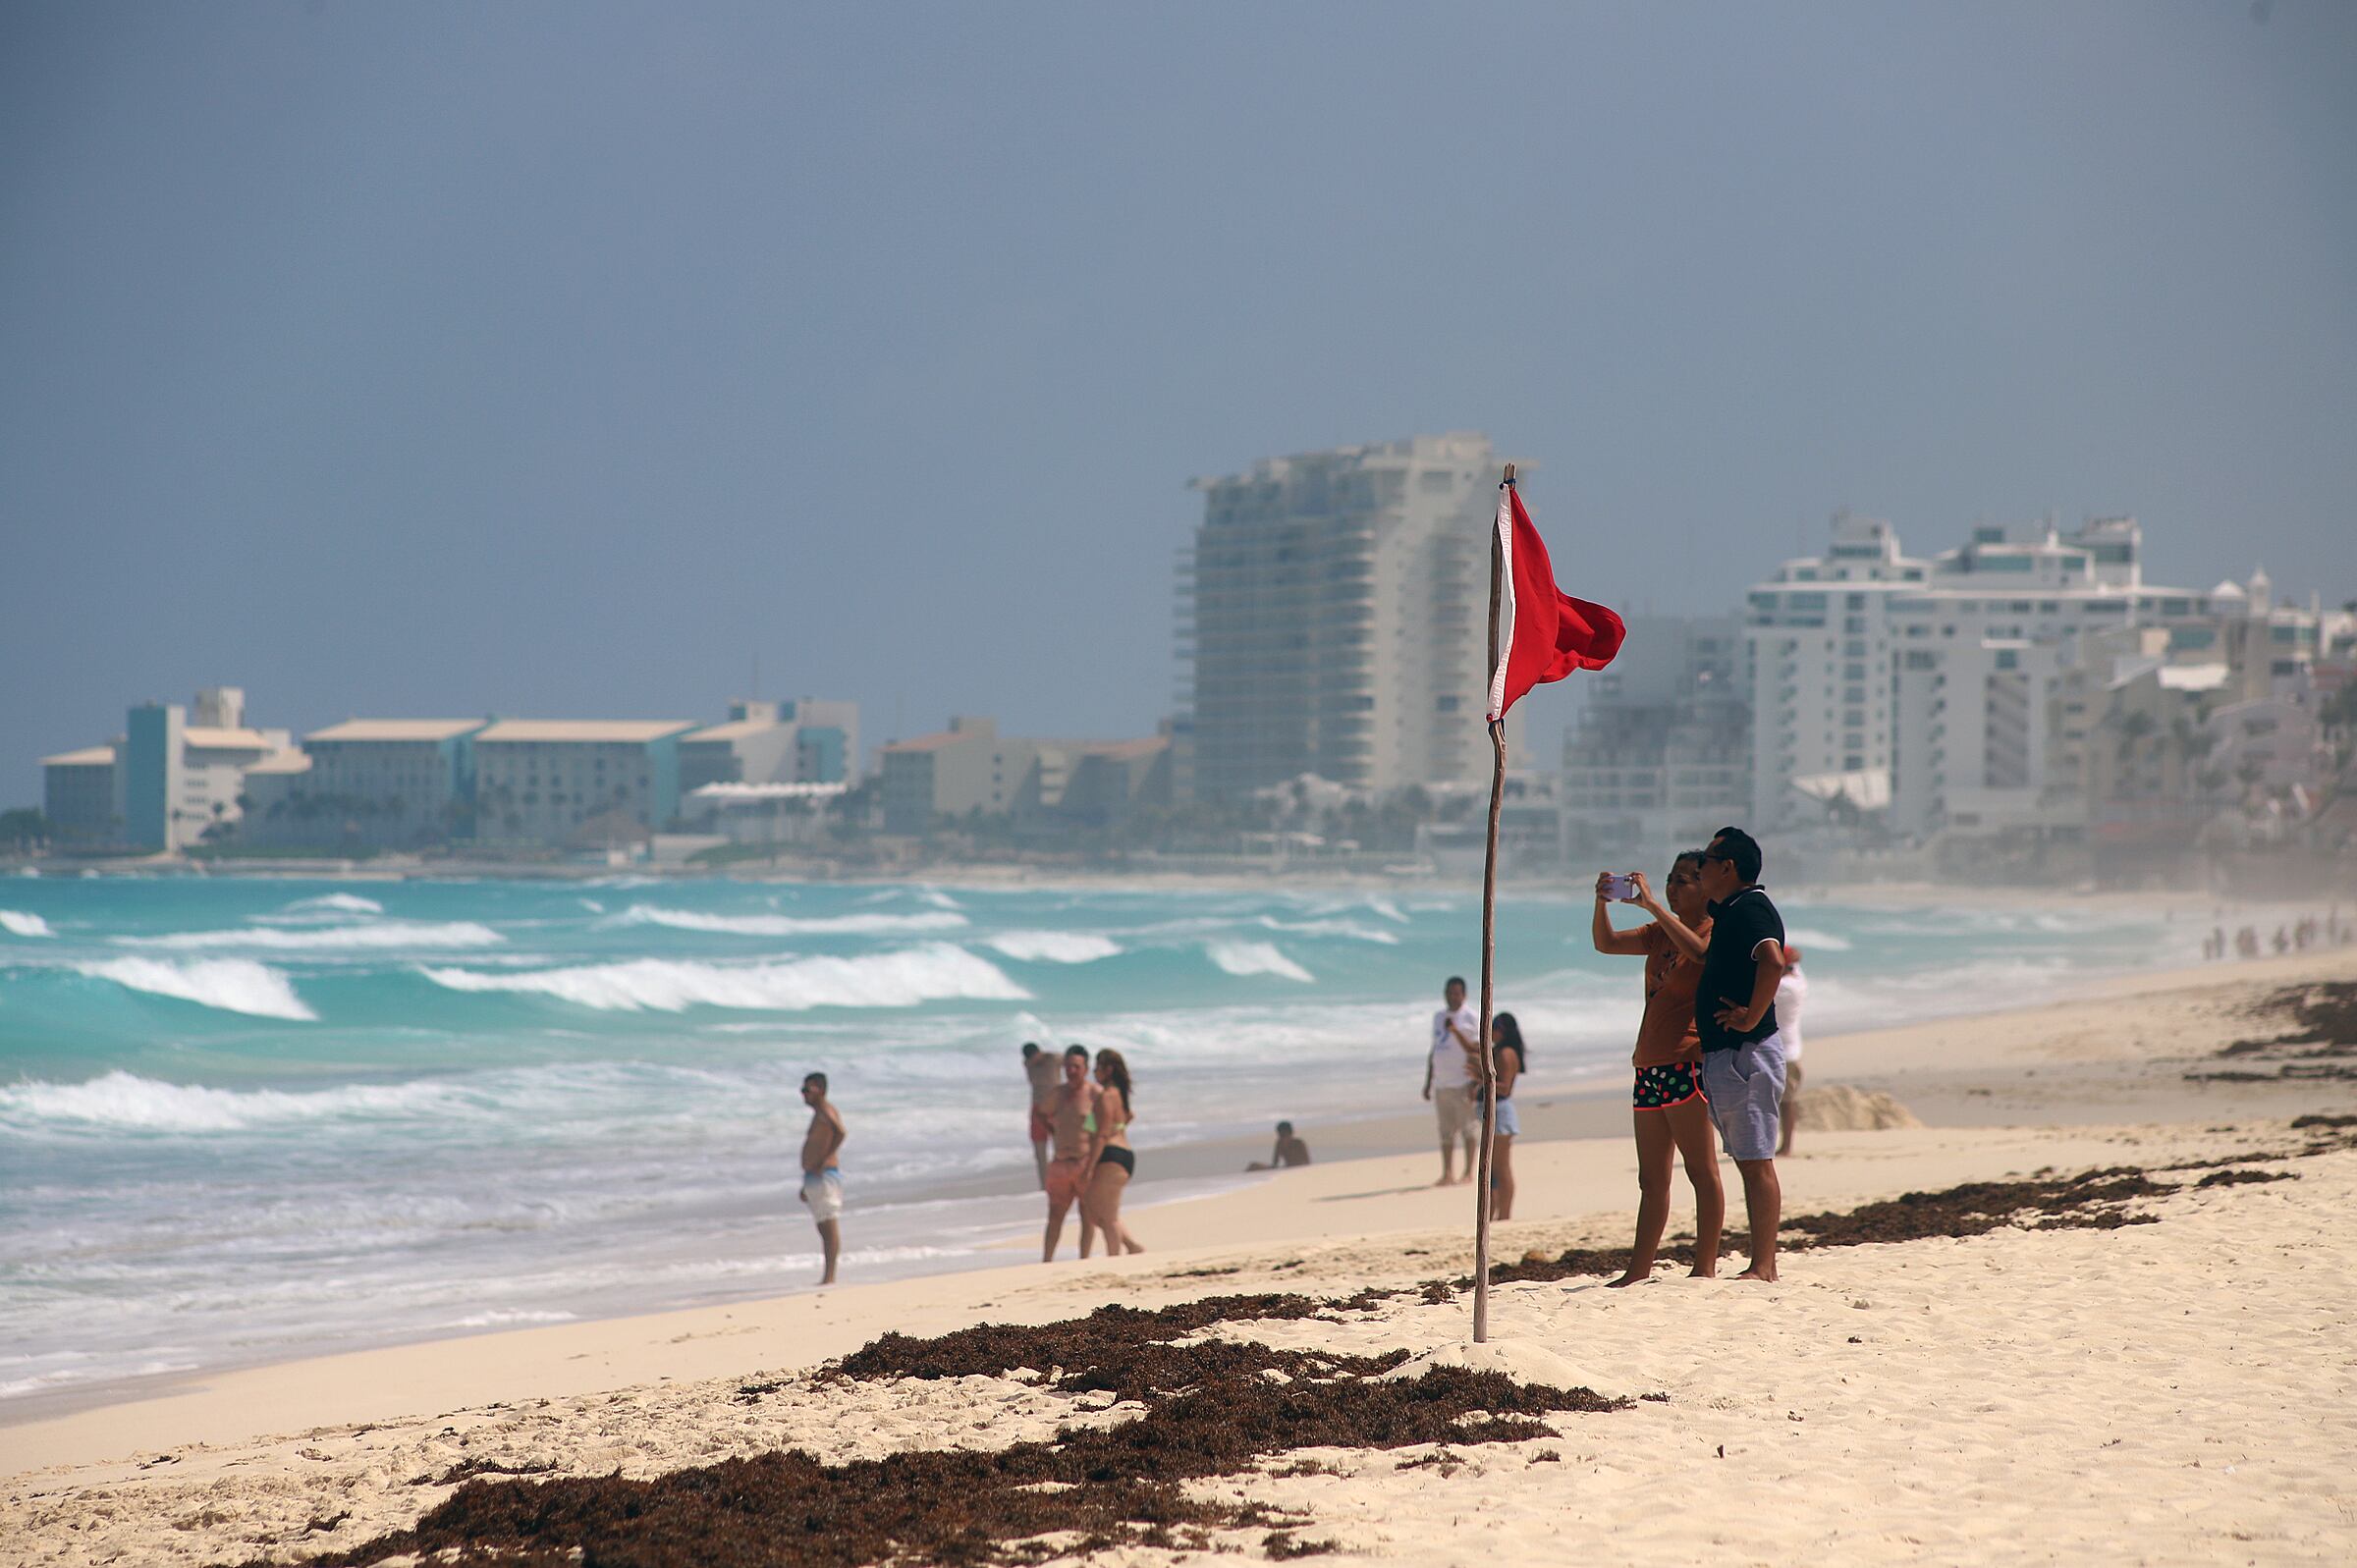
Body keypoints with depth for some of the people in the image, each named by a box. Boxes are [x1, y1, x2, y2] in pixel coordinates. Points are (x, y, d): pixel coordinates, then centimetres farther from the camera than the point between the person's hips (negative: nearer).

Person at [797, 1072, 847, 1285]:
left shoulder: (826, 1110, -9)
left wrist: (823, 1162, -25)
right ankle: (828, 1276, 11)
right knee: (824, 1227, 9)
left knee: (829, 1225, -12)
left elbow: (839, 1132, -30)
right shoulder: (818, 1114, 22)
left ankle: (830, 1276, -16)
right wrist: (806, 1185, 27)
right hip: (815, 1179, 10)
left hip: (825, 1176, -10)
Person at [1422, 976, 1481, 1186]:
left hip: (1462, 1082, -6)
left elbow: (1475, 1051, -7)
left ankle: (1469, 1172, 3)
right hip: (1441, 1083, 6)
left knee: (1467, 1129, -2)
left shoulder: (1470, 1018, -3)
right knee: (1446, 1132, 5)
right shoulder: (1438, 1017, 17)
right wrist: (1428, 1082, 20)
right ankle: (1448, 1175, 7)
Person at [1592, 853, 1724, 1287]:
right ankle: (1638, 1271, 11)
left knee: (1701, 1170, -8)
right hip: (1649, 1066, 9)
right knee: (1651, 1180, 9)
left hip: (1688, 1064, -9)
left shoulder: (1716, 932, -4)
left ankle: (1705, 1267, -9)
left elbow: (1698, 950, -27)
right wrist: (1602, 902, 1)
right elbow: (1606, 943, 19)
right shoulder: (1662, 933, 20)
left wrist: (1650, 904, -26)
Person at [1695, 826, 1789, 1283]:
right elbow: (1706, 959, 39)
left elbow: (1773, 961, -31)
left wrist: (1751, 1018, -25)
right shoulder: (1730, 911, 19)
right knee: (1749, 1161, 10)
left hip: (1745, 1053, -10)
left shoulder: (1751, 908, -13)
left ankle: (1762, 1267, -10)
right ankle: (1762, 1263, 12)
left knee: (1756, 1160, -9)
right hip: (1724, 1056, 10)